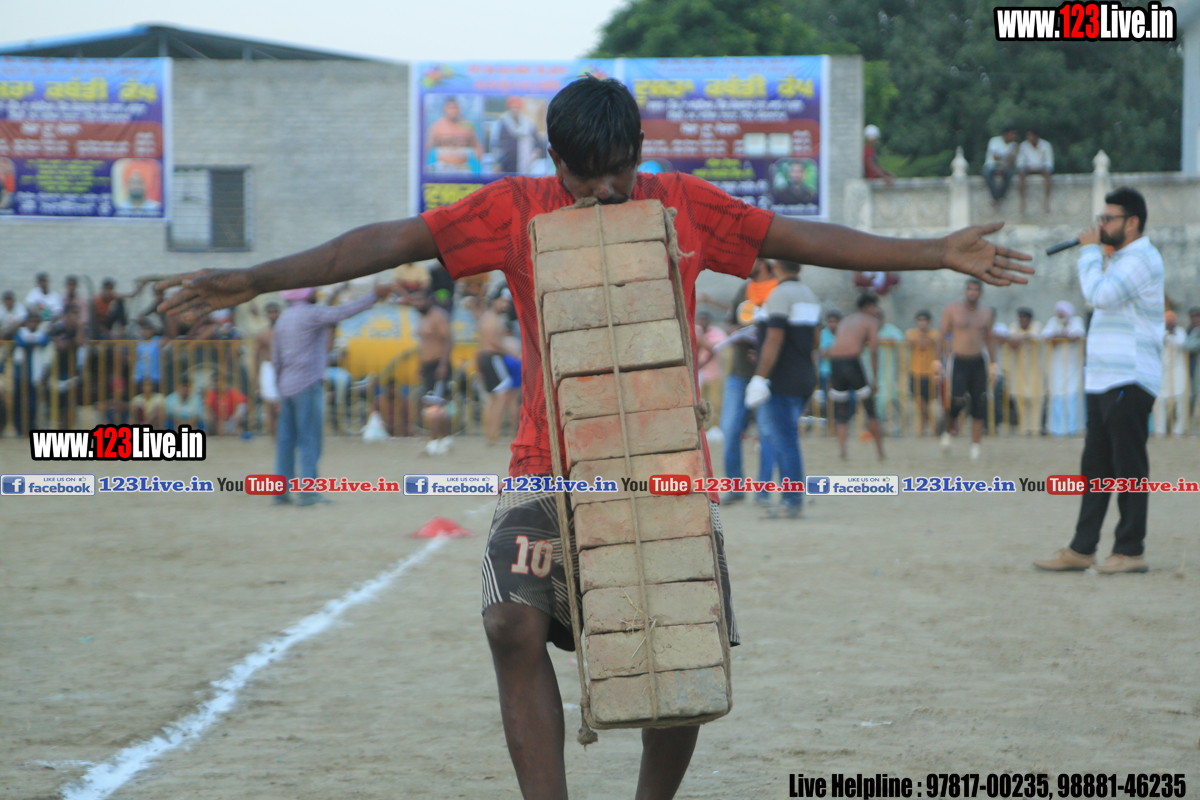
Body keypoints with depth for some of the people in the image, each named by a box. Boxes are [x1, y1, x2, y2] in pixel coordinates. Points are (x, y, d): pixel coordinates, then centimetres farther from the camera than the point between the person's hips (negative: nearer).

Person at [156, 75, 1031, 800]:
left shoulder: (685, 205, 2)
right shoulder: (515, 210, -1)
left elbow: (798, 237, 8)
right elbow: (389, 241, -3)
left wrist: (939, 254, 6)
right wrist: (255, 280, -7)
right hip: (550, 469, -1)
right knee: (515, 625, -22)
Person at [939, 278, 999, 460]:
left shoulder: (987, 314, 9)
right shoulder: (952, 310, 0)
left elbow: (990, 339, 16)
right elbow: (942, 335, 1)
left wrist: (993, 364, 12)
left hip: (978, 363, 3)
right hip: (959, 361, -3)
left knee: (979, 404, -3)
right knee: (957, 401, -17)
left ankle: (976, 445, 1)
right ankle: (948, 431, 11)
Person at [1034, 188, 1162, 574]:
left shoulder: (1141, 259, -11)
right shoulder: (1120, 259, 21)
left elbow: (1100, 294, -22)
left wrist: (1090, 251, -11)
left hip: (1129, 383, -10)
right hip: (1104, 382, 10)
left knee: (1129, 467, -6)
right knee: (1095, 466, 9)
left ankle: (1130, 550, -3)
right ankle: (1082, 549, 11)